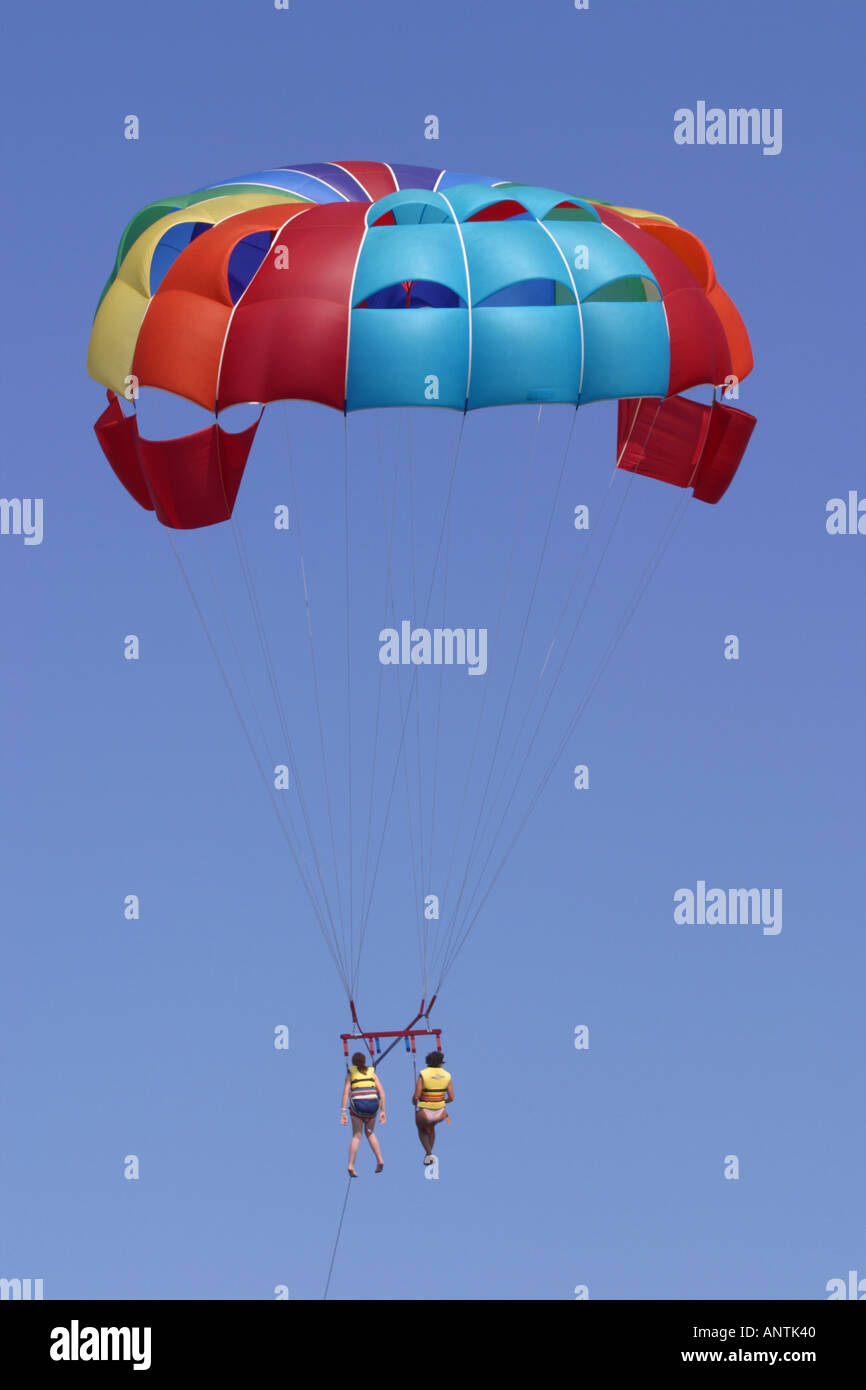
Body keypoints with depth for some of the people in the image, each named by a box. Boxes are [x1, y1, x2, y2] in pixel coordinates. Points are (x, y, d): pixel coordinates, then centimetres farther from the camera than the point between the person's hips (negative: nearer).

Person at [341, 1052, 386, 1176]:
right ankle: (379, 1160, 9)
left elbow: (345, 1093, 0)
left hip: (357, 1105, -2)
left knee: (356, 1136, 5)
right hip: (372, 1105, 2)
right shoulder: (372, 1072, 16)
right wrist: (383, 1111, 10)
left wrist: (343, 1113, -2)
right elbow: (381, 1092, 8)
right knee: (369, 1133, 23)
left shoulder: (351, 1073, 10)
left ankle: (351, 1166, -7)